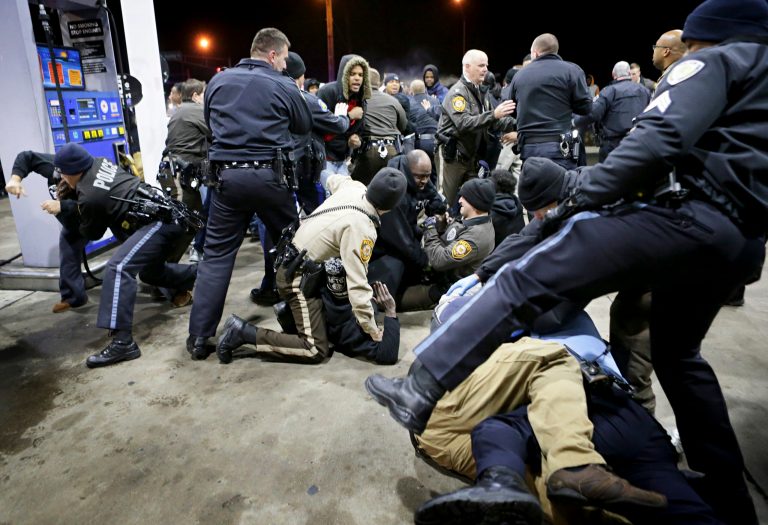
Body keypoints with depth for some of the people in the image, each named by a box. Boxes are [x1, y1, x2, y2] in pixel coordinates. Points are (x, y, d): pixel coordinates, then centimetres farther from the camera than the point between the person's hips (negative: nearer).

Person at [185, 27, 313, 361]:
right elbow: (305, 126, 17)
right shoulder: (283, 86, 2)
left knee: (217, 254, 5)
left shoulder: (218, 81, 11)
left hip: (227, 174, 2)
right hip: (268, 175, -2)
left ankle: (199, 337, 4)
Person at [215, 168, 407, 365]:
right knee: (316, 350, -8)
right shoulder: (362, 229, -25)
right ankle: (242, 331, -7)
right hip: (299, 278, -9)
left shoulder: (352, 187, -3)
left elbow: (333, 180, 24)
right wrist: (372, 330, -18)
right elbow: (357, 285, -27)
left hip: (292, 265, 9)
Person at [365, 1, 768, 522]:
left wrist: (583, 194, -8)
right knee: (678, 354, 25)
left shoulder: (715, 62, 8)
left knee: (527, 280, -14)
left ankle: (422, 393, -18)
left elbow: (660, 139, -13)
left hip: (693, 218, -9)